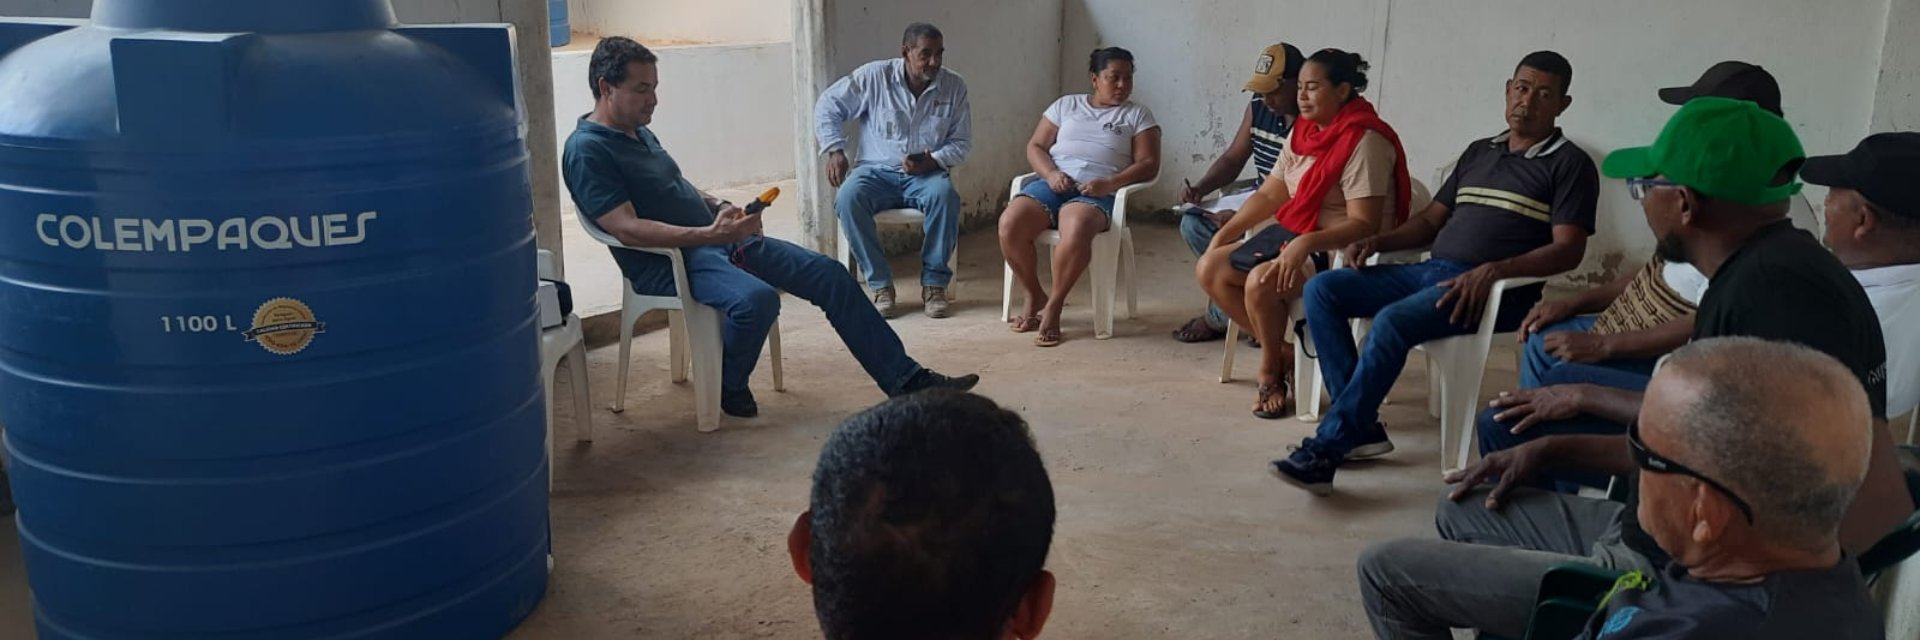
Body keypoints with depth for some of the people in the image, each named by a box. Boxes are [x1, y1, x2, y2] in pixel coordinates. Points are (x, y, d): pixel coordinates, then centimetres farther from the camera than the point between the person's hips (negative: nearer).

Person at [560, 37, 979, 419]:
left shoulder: (639, 132, 16)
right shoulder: (586, 150, -12)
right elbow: (628, 229, -22)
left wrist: (720, 207, 7)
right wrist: (709, 234, -29)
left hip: (717, 239, 9)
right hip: (667, 261, -9)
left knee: (830, 274, -2)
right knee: (756, 298, -37)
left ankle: (905, 379, 2)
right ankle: (729, 387, -5)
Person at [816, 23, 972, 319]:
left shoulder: (954, 86, -1)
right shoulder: (874, 76, -5)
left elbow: (961, 142, 4)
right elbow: (828, 106, 4)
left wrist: (934, 161, -16)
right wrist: (835, 151, -6)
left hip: (926, 174, 0)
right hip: (877, 171, 0)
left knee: (946, 195, -35)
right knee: (849, 197, -33)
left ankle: (934, 283, -22)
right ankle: (881, 284, -22)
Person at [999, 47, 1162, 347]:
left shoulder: (1138, 114, 14)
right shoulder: (1066, 105, 20)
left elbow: (1149, 164, 4)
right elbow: (1035, 147, 15)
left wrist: (1109, 183, -14)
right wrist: (1051, 173, -7)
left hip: (1097, 194, -3)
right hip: (1053, 184, 3)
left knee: (1077, 230, -39)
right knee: (1009, 224, -28)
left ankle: (1054, 306, -20)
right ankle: (1034, 296, -4)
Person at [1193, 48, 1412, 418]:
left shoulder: (1364, 141, -19)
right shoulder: (1303, 132, 8)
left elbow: (1364, 224, -25)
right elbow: (1270, 194, 13)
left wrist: (1306, 244, -38)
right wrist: (1224, 234, 4)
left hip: (1339, 251, -10)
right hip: (1292, 233, 10)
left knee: (1261, 282, -32)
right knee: (1208, 270, -1)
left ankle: (1270, 371, -4)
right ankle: (1284, 354, 4)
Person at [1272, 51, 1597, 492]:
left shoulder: (1570, 164, 2)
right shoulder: (1478, 151, 22)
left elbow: (1567, 251, -8)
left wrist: (1493, 270, -24)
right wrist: (1378, 241, 4)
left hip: (1498, 289, -7)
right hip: (1430, 270, 7)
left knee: (1393, 322, -34)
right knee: (1321, 289, -10)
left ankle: (1325, 450, -29)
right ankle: (1362, 427, -13)